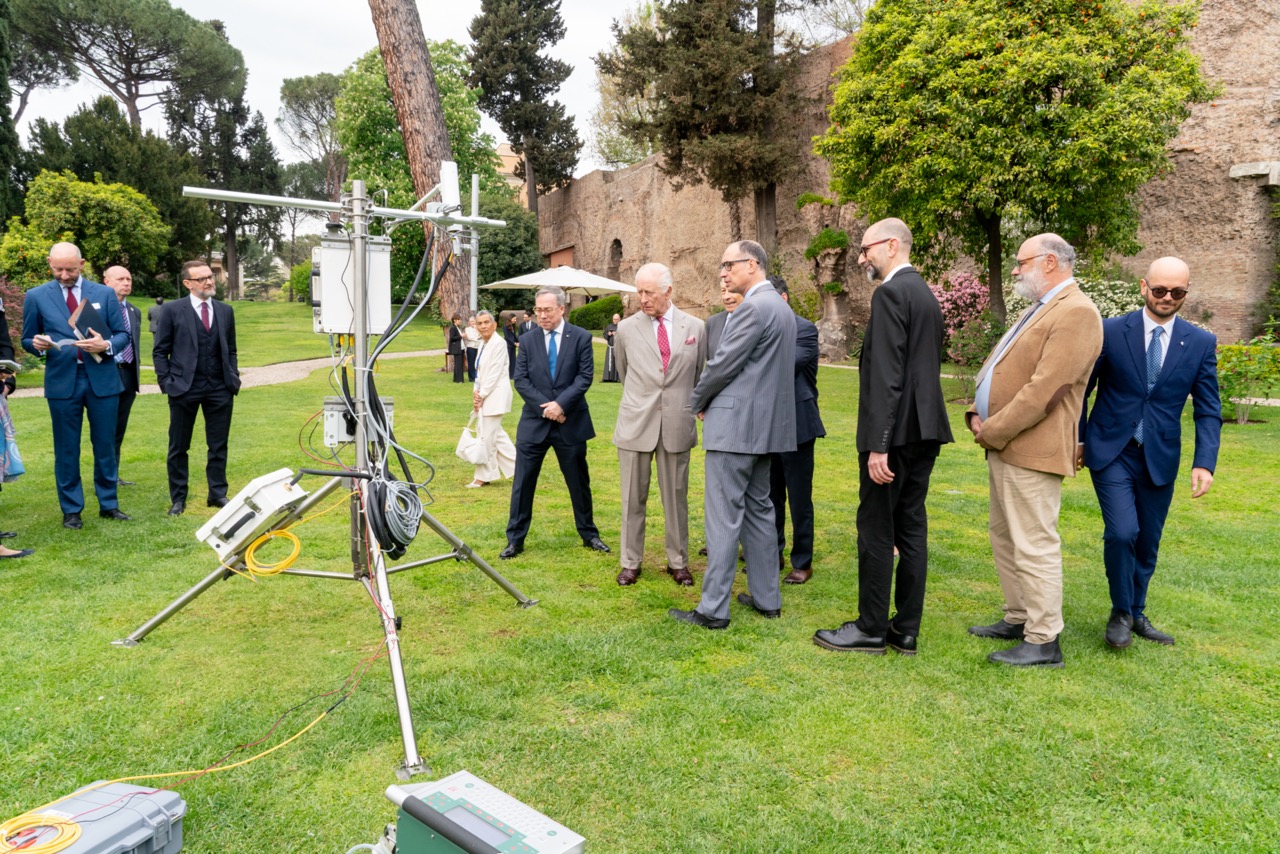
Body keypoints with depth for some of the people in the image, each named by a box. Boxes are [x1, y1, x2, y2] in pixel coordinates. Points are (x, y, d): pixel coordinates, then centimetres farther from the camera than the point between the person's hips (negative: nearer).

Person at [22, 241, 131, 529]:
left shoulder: (104, 293, 4)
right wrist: (38, 344, -15)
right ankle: (71, 510, 17)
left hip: (102, 379, 1)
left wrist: (106, 346, -16)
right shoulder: (36, 296, 3)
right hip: (61, 381, 0)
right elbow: (27, 340, 8)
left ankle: (108, 504, 20)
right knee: (66, 449, 6)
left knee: (105, 445, 8)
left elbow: (123, 334, 5)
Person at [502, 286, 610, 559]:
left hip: (571, 422, -1)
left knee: (579, 482, 11)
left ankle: (588, 534, 26)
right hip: (534, 422, 1)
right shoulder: (527, 340, 3)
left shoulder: (581, 337, -2)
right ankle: (515, 539, 14)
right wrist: (546, 407, -12)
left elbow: (585, 376, -8)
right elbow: (520, 380, -1)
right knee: (523, 482, 3)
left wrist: (561, 404, -18)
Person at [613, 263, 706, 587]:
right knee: (633, 498, 7)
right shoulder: (626, 329, 0)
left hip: (677, 425, 0)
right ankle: (631, 562, 20)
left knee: (676, 497, 9)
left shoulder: (695, 327, 2)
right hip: (636, 424, 0)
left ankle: (678, 562, 22)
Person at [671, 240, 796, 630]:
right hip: (765, 423, 10)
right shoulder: (781, 308, 15)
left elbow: (723, 364, -15)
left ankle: (713, 609, 0)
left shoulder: (753, 308, -16)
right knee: (758, 510, 15)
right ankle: (767, 598, 23)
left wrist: (698, 402, 2)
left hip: (736, 425, -10)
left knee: (724, 516, -5)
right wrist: (709, 400, 15)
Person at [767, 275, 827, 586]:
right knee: (771, 496, 16)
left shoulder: (804, 330, -10)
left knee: (799, 498, 3)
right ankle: (774, 554, 29)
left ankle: (802, 562, 15)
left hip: (796, 425, -6)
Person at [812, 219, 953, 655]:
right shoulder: (926, 294, 17)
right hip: (925, 428, 9)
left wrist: (878, 444, -22)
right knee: (911, 528, 11)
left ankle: (871, 629, 8)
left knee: (876, 529, -1)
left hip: (895, 430, -9)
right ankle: (906, 629, 18)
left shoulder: (890, 293, -13)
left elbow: (887, 374, -21)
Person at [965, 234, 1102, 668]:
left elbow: (1045, 389, -22)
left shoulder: (1076, 313, -15)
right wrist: (977, 414, 2)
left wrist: (993, 432, -16)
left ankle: (1043, 642, 5)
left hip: (1031, 450, -11)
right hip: (1003, 445, 11)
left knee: (1033, 545, -4)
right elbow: (998, 367, 18)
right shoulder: (1037, 310, 18)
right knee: (1004, 536, 17)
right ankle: (1018, 618, 30)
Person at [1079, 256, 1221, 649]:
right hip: (1112, 453, -3)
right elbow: (1081, 389, 2)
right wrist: (1078, 439, 3)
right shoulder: (1110, 331, -6)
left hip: (1160, 458, 3)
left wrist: (1204, 462, -8)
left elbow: (1208, 410, 2)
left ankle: (1136, 613, 32)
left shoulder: (1201, 343, 1)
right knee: (1122, 532, -14)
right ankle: (1120, 613, 9)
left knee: (1148, 542, 11)